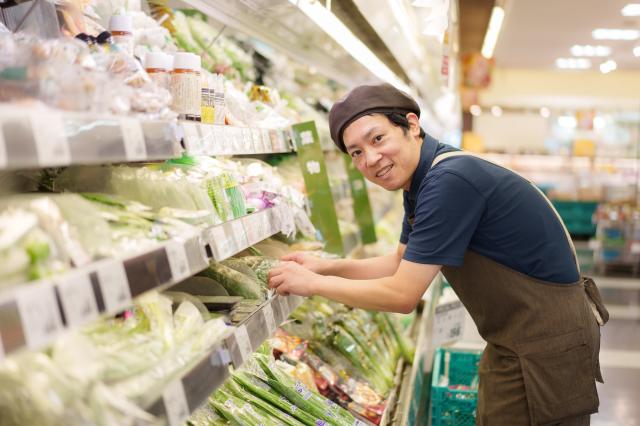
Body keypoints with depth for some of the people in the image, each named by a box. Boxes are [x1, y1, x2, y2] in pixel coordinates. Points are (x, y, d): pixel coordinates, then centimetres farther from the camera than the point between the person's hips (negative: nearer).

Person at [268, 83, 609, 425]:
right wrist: (325, 266, 3)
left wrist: (313, 283, -13)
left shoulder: (450, 180, -28)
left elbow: (402, 295, -25)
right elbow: (401, 264, 14)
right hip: (514, 340, 9)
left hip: (548, 345, -9)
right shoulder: (419, 183, 3)